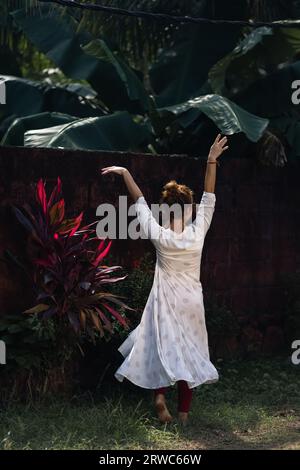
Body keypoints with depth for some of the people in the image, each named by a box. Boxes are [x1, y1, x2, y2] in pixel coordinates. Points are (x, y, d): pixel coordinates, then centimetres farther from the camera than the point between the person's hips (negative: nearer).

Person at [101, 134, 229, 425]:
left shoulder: (159, 236, -16)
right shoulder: (198, 233, -15)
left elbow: (140, 202, -7)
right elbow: (209, 198, -9)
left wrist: (125, 172, 2)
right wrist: (212, 161, -7)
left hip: (165, 302, -1)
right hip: (191, 302, 1)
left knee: (163, 346, 13)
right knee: (188, 349, 9)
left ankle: (159, 393, -10)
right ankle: (183, 411, 12)